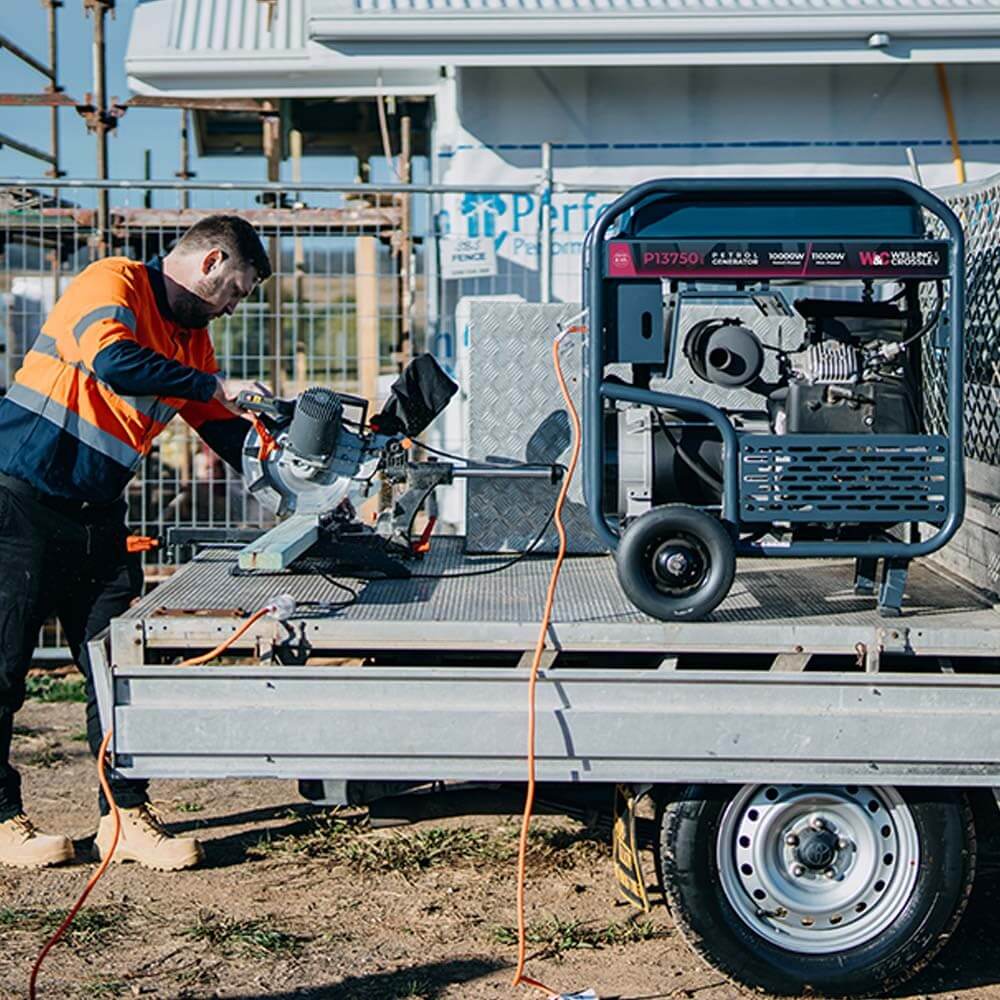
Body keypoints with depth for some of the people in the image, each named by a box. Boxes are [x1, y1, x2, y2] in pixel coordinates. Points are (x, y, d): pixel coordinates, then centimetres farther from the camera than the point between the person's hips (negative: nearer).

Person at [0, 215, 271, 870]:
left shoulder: (191, 336, 16)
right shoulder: (113, 283, -11)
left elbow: (224, 429, 19)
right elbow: (115, 362, -30)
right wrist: (210, 385, -22)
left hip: (97, 515, 9)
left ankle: (126, 817, 10)